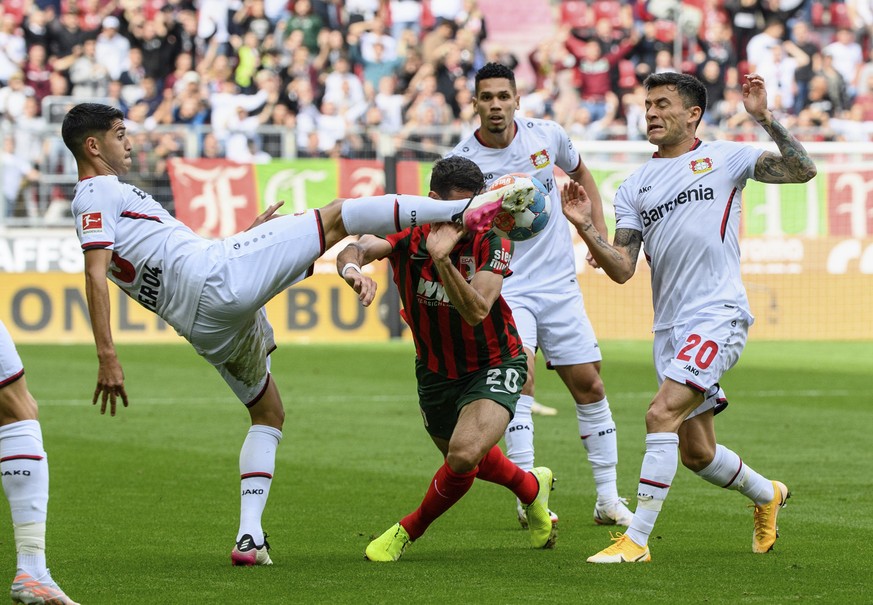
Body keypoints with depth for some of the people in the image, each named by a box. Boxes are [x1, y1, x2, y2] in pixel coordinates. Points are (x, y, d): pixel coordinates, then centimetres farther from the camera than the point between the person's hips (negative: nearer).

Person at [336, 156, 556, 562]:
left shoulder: (493, 242, -23)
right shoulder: (408, 235, -19)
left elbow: (477, 311, -35)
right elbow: (355, 249, -37)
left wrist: (443, 260, -48)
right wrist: (352, 267, -61)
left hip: (494, 365, -4)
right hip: (435, 371, 4)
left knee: (464, 456, -27)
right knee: (464, 459, 23)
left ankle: (409, 531, 0)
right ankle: (532, 488, 55)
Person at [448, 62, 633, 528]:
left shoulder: (546, 135, -2)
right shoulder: (461, 161, -11)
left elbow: (580, 173, 19)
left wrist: (599, 234, 12)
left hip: (559, 283, 3)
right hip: (503, 288, -3)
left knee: (589, 385, 3)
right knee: (519, 372, -24)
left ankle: (609, 498, 13)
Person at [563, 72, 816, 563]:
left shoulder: (724, 158, 5)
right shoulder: (634, 188, 15)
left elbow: (802, 170, -5)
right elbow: (622, 270, 7)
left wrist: (765, 118, -13)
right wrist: (586, 227, -8)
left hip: (719, 315, -6)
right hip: (670, 327, 6)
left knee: (662, 414, -22)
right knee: (697, 453, 11)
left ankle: (637, 540, -19)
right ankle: (768, 495, 40)